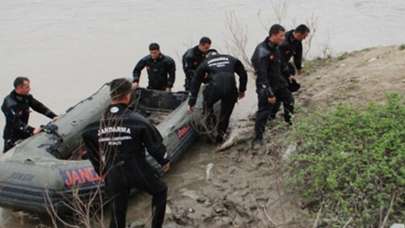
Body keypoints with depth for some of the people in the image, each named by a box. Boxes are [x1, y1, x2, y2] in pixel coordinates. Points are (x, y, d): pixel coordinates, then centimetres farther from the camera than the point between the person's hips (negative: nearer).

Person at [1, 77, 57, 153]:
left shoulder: (27, 97, -3)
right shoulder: (10, 104, -27)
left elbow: (39, 106, 2)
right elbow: (16, 122, -34)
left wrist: (53, 116, -9)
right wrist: (32, 130, -42)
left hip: (24, 134, 7)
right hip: (12, 138, -7)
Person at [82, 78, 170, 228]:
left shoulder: (99, 122, -1)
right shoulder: (136, 120, -13)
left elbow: (91, 150, 7)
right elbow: (154, 143, -7)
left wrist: (101, 170, 20)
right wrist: (164, 161, 10)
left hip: (113, 175, 4)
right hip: (137, 171, -3)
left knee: (117, 215, 18)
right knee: (160, 190, 25)